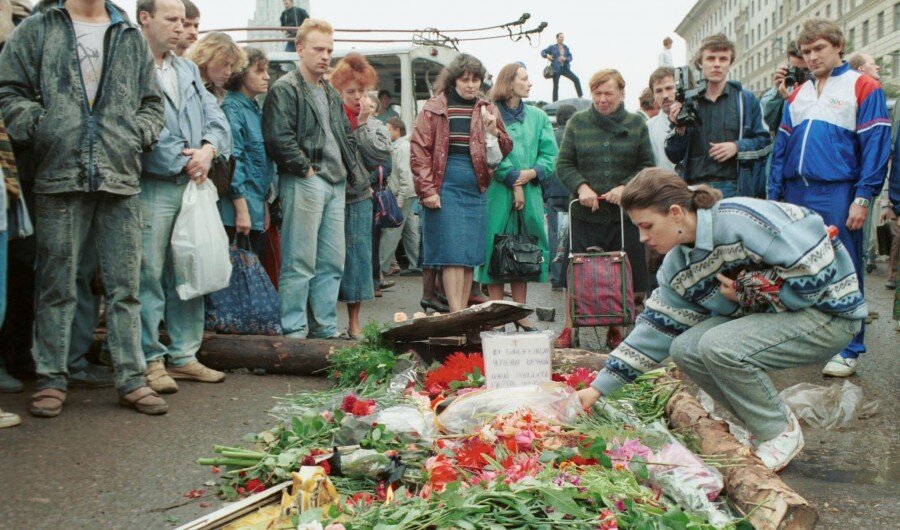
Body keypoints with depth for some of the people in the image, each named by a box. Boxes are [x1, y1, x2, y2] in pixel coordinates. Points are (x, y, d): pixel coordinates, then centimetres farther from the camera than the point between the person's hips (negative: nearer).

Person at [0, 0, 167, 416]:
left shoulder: (130, 37, 17)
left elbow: (152, 102, 19)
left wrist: (137, 134, 2)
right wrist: (39, 127, -8)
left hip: (120, 178, 3)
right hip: (59, 176, -2)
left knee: (125, 285, 4)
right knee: (57, 285, 4)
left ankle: (131, 379, 11)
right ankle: (51, 379, 15)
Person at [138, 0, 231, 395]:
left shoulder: (187, 70, 19)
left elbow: (214, 116, 14)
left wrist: (209, 148, -6)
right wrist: (183, 161, -11)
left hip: (192, 185, 8)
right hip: (152, 187, -7)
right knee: (149, 275, -3)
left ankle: (184, 355, 19)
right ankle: (150, 359, 6)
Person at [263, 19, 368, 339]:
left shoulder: (332, 95, 22)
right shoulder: (285, 89, -5)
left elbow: (348, 136, 28)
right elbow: (278, 137, -16)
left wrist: (347, 170, 14)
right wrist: (306, 168, -13)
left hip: (335, 184, 8)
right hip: (303, 183, -8)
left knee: (333, 261, 9)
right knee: (300, 262, -7)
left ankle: (326, 329, 17)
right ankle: (294, 331, -1)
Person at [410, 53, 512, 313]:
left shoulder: (487, 110, 14)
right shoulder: (434, 109, 1)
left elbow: (505, 150, 16)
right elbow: (419, 150, -3)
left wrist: (494, 131, -5)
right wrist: (427, 189, -10)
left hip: (476, 189, 4)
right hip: (445, 189, -4)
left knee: (470, 256, 6)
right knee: (453, 254, -8)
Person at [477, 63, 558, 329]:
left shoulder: (538, 116, 13)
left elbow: (550, 155, 6)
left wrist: (531, 173, -10)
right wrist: (514, 180, -14)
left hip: (530, 195, 5)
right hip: (498, 195, -5)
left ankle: (520, 314, 15)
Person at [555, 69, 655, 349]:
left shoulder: (636, 124, 8)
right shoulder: (577, 122, 7)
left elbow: (647, 166, 8)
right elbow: (564, 163, 6)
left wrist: (625, 187, -9)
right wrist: (581, 187, -11)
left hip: (625, 213, 1)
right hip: (585, 212, 0)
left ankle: (615, 328, 15)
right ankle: (569, 328, 9)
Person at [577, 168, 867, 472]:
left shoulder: (741, 219, -25)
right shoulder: (678, 264, 2)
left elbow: (816, 270, -26)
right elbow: (657, 329, 5)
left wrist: (749, 291, -17)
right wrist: (599, 388, 2)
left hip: (830, 314, -8)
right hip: (770, 317, 8)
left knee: (718, 345, -27)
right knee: (685, 349, -10)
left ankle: (782, 434, -4)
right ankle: (766, 424, 8)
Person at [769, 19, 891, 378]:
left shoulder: (863, 88, 0)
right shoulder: (797, 95, 17)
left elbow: (876, 147, -7)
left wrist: (863, 198, -14)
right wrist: (774, 196, 10)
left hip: (837, 195, -6)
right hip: (796, 195, 6)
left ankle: (849, 350, 6)